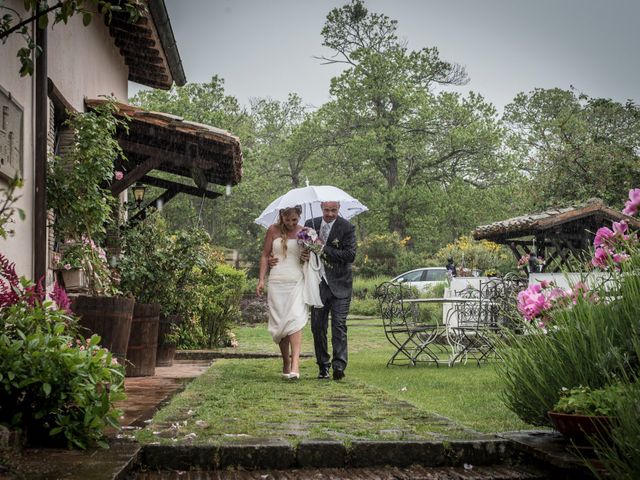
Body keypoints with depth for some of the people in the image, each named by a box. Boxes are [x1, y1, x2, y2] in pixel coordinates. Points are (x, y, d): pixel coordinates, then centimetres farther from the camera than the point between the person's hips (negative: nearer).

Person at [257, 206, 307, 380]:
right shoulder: (273, 231, 6)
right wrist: (261, 279, 1)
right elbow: (264, 255, 9)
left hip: (297, 282, -1)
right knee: (280, 323, 3)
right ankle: (286, 363, 16)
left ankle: (295, 364, -23)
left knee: (295, 320, -16)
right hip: (276, 282, 1)